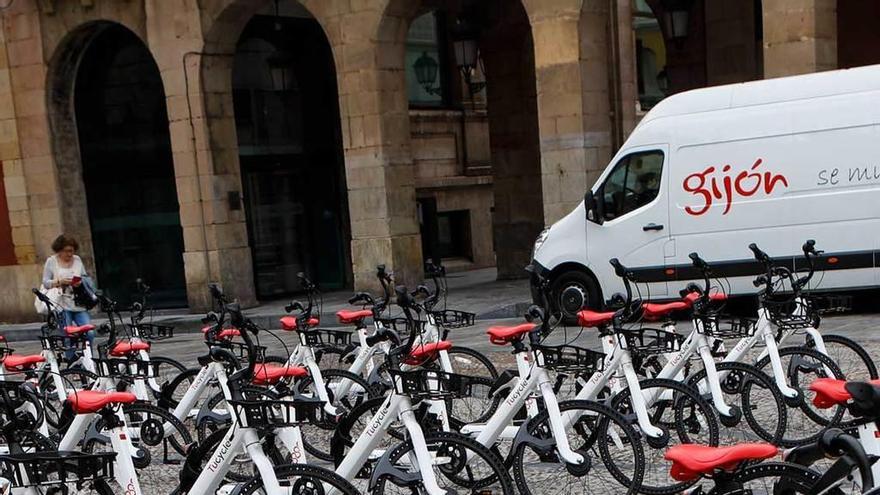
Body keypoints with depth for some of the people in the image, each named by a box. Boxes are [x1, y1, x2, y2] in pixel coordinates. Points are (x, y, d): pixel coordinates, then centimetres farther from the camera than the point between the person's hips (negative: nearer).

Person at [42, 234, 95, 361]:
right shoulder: (51, 261, 3)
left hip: (78, 304, 3)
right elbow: (45, 283, 2)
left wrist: (81, 282, -6)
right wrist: (59, 282, -16)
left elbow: (85, 277, 17)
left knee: (90, 333, -8)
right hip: (62, 304, -3)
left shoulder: (77, 259, 12)